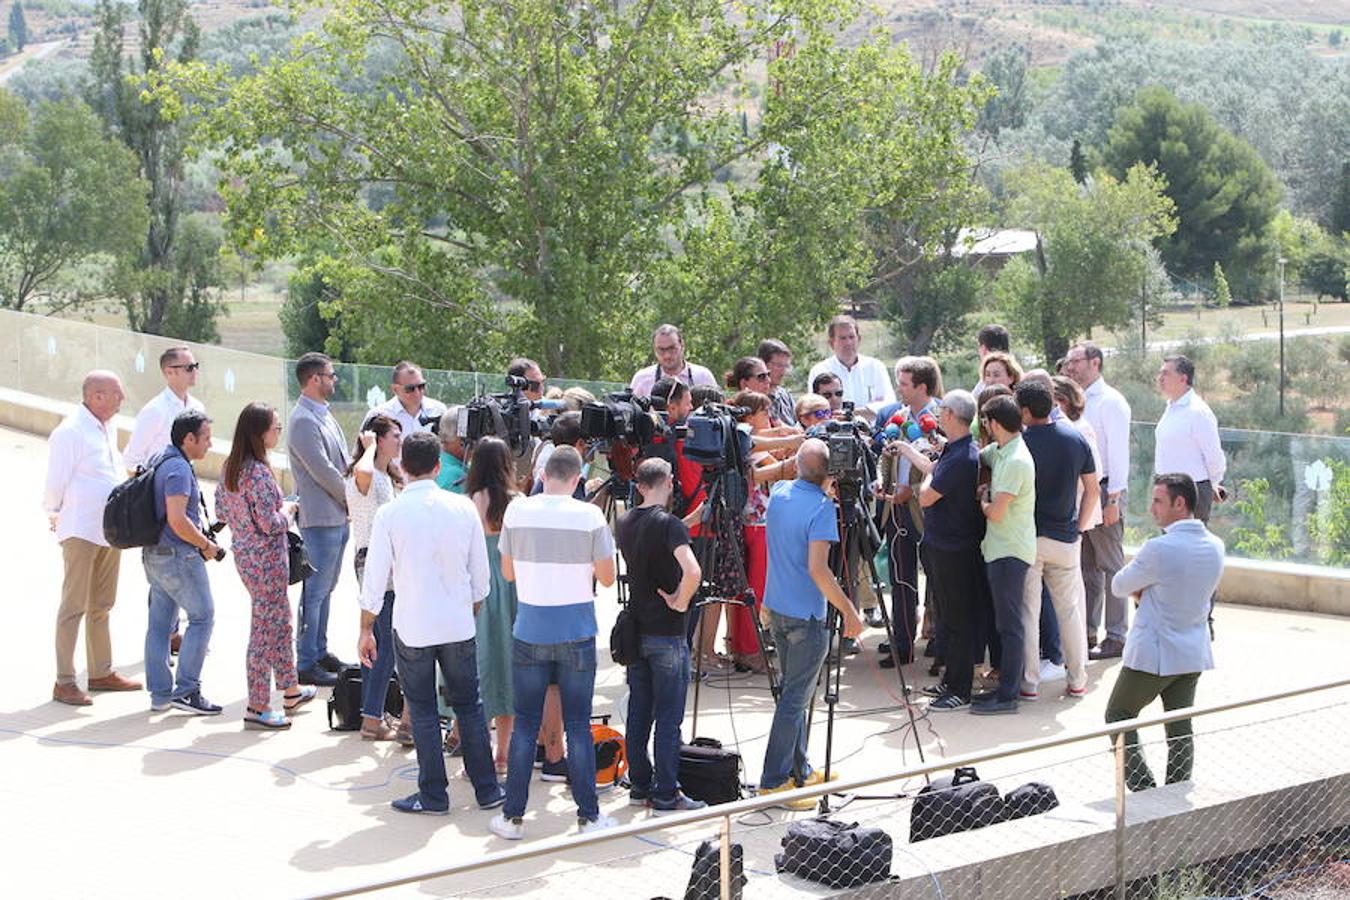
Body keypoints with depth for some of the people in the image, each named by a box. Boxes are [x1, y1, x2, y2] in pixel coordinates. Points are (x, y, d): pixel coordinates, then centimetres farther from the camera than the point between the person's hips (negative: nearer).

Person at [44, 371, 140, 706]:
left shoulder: (108, 428, 12)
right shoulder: (70, 432, -16)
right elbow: (55, 483, -13)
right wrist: (55, 515, 2)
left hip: (110, 529, 9)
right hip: (81, 531, -8)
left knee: (101, 605, 15)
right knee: (74, 606, -5)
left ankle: (101, 672, 25)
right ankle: (64, 682, -2)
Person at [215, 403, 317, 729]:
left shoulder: (230, 467, 5)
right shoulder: (258, 473, -23)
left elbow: (221, 511, 12)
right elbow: (270, 524, -24)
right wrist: (287, 510, -5)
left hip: (244, 553, 10)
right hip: (266, 559, -10)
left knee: (281, 620, 23)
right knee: (265, 628, 0)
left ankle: (291, 689, 36)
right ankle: (257, 708, 7)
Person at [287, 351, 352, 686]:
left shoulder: (324, 415, 13)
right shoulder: (303, 421, -17)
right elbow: (323, 472, -19)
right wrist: (354, 499, -8)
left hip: (338, 517, 9)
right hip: (320, 518, -9)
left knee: (326, 587, 16)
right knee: (315, 591, -4)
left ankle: (319, 651, 26)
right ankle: (306, 664, 2)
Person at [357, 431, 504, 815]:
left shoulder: (389, 514, -10)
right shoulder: (463, 508, -3)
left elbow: (375, 578, -7)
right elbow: (480, 572, 4)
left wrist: (366, 629, 3)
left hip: (412, 628, -2)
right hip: (459, 625, 2)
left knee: (423, 712, 8)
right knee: (469, 705, 14)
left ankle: (433, 795, 13)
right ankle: (487, 789, 19)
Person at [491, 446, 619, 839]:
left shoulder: (517, 511, -4)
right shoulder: (589, 516, -9)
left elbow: (508, 572, 6)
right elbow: (607, 577, -2)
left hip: (529, 634, 1)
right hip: (576, 636, -1)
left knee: (525, 725, 9)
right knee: (578, 726, 7)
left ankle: (512, 817, 12)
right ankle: (588, 816, 13)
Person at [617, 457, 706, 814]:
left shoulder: (625, 523, 5)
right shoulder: (669, 524, -16)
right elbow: (692, 572, -30)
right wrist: (680, 602, -16)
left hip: (636, 628, 7)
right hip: (667, 633, -7)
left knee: (638, 714, 13)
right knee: (668, 718, 0)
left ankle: (639, 787, 20)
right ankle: (666, 796, 3)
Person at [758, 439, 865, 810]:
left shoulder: (779, 493, 2)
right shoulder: (822, 507, -20)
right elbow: (817, 569, -25)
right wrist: (849, 612, -20)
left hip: (777, 609, 8)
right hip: (806, 616, -8)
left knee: (793, 692, 17)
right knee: (795, 699, -1)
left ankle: (799, 770, 26)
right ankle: (774, 780, 2)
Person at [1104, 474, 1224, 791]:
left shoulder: (1159, 549, -21)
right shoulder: (1215, 547, 2)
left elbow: (1119, 586, -9)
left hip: (1155, 654, -6)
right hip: (1195, 654, 6)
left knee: (1118, 717, 9)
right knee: (1180, 729, 13)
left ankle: (1144, 791, -1)